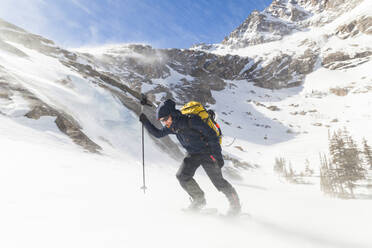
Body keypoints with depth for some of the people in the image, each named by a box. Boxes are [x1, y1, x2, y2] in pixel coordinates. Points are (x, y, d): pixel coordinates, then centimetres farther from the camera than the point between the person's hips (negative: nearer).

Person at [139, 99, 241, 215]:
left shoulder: (191, 121, -27)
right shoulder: (172, 126, -5)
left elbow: (212, 135, -24)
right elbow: (158, 133, 10)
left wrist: (217, 155, -23)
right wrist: (145, 122, -1)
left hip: (207, 152, -7)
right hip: (193, 154, 7)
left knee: (218, 181, -7)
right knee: (182, 176, -8)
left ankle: (235, 203, 17)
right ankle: (199, 199, 13)